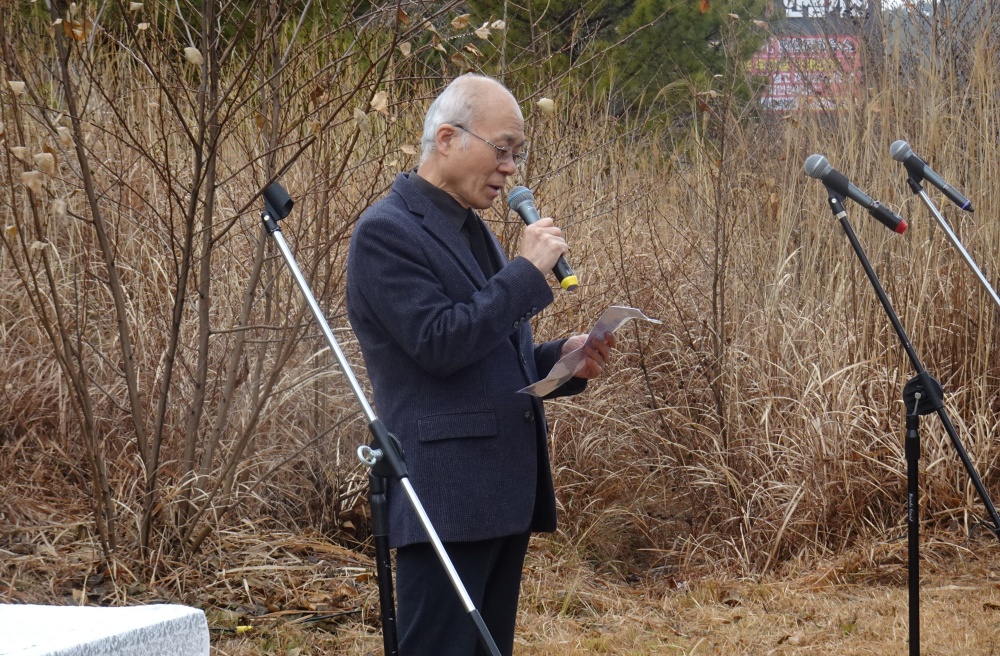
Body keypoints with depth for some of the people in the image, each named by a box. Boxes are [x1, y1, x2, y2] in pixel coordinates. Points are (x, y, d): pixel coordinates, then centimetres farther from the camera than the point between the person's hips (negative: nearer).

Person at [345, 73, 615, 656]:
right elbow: (439, 344, -20)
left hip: (504, 493, 9)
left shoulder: (474, 231, 19)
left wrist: (562, 359, 6)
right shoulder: (386, 231, -10)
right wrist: (528, 271, -14)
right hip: (446, 498, -9)